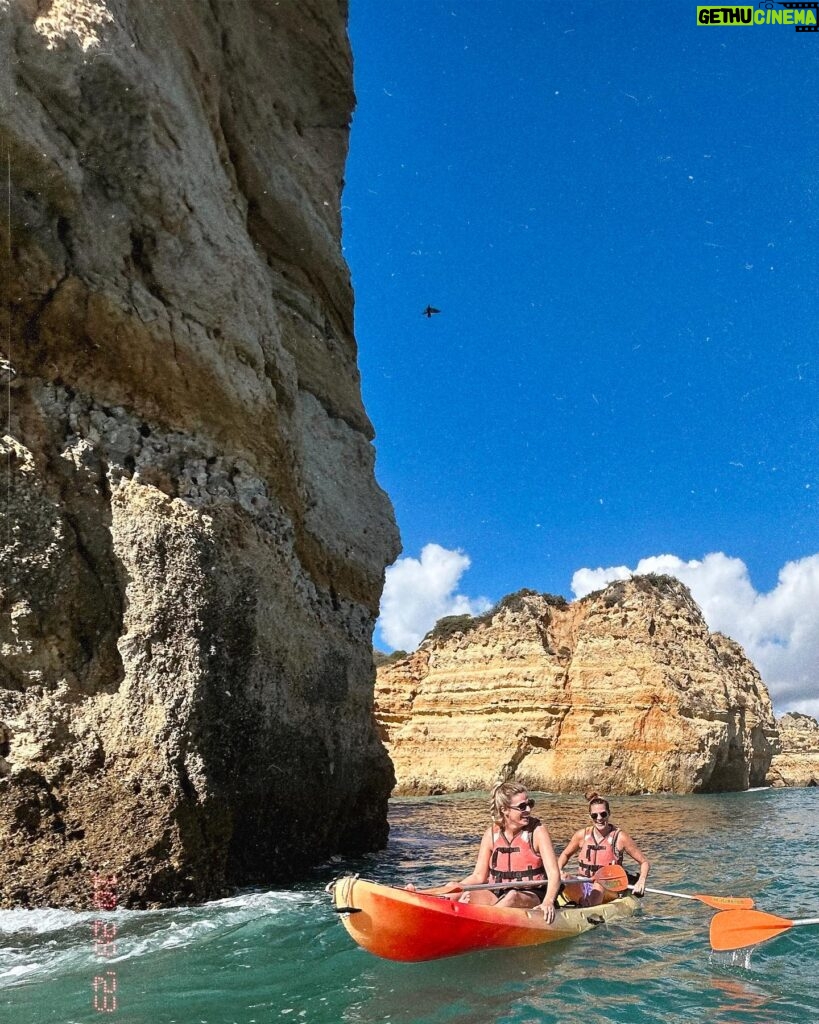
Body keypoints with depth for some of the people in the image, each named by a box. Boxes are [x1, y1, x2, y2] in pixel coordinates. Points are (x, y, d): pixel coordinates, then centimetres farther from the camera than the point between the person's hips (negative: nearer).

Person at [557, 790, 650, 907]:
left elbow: (645, 862, 1)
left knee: (599, 886, -39)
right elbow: (565, 855, 20)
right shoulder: (582, 835, 3)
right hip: (582, 887, 3)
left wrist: (641, 882, -19)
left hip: (608, 890, -3)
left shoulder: (620, 837, -5)